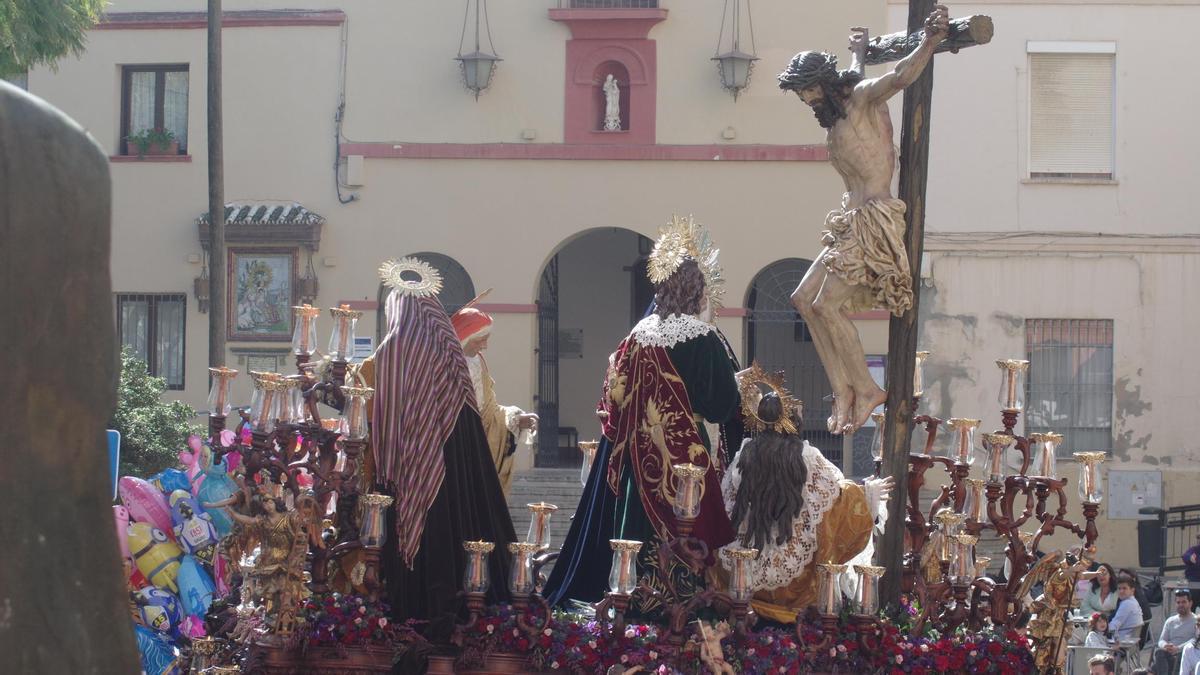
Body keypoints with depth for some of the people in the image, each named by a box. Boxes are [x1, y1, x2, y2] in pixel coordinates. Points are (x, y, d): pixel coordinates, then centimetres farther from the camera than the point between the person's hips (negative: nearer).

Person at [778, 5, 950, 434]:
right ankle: (844, 392, 6)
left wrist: (929, 43, -34)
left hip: (874, 220, -10)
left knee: (827, 305, -13)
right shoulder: (836, 114, 17)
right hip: (850, 220, 10)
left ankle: (866, 391, 0)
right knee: (804, 299, 7)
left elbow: (898, 78, -30)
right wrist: (859, 51, 53)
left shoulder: (863, 98, -9)